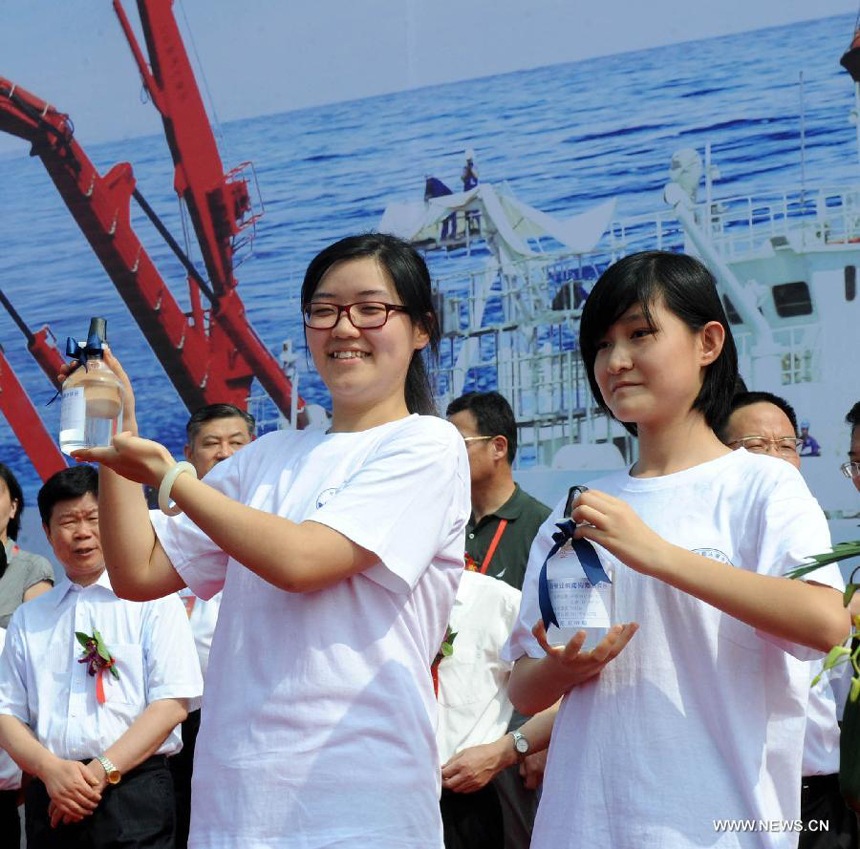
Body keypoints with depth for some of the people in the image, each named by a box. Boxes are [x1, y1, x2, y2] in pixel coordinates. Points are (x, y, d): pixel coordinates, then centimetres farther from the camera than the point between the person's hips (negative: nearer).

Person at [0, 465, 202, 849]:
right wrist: (50, 769, -10)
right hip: (50, 801, 3)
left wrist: (101, 771, -13)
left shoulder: (153, 600, 3)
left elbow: (172, 703, -6)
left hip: (132, 798, -3)